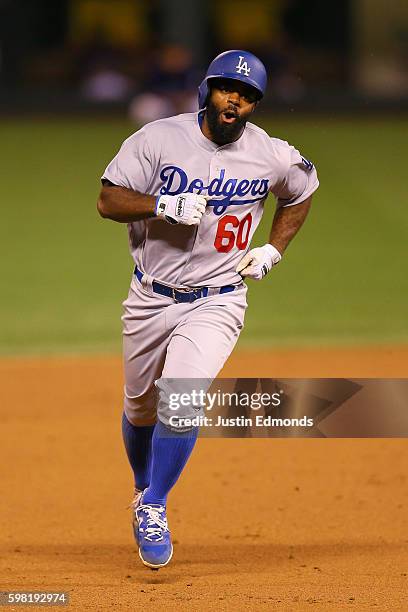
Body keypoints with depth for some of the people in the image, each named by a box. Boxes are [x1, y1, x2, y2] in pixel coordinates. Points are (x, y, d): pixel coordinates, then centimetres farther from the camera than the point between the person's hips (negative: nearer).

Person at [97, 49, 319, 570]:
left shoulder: (273, 157, -6)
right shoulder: (158, 139, -10)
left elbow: (301, 193, 16)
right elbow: (108, 200, -11)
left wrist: (273, 250, 4)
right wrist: (163, 204, -27)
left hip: (217, 302, -1)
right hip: (151, 298, 2)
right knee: (140, 408, 16)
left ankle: (153, 509, -8)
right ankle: (144, 490, 43)